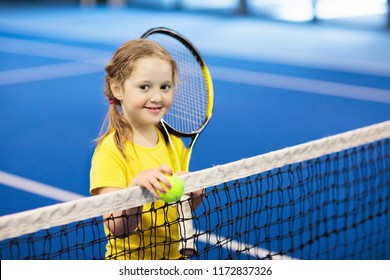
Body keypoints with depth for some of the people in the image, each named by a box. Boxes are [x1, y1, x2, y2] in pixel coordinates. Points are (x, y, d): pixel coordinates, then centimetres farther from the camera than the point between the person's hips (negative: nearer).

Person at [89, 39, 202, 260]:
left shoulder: (173, 142, -1)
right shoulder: (110, 151, -18)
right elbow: (117, 229, -24)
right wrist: (136, 185, -39)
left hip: (174, 255, 5)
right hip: (130, 258, -5)